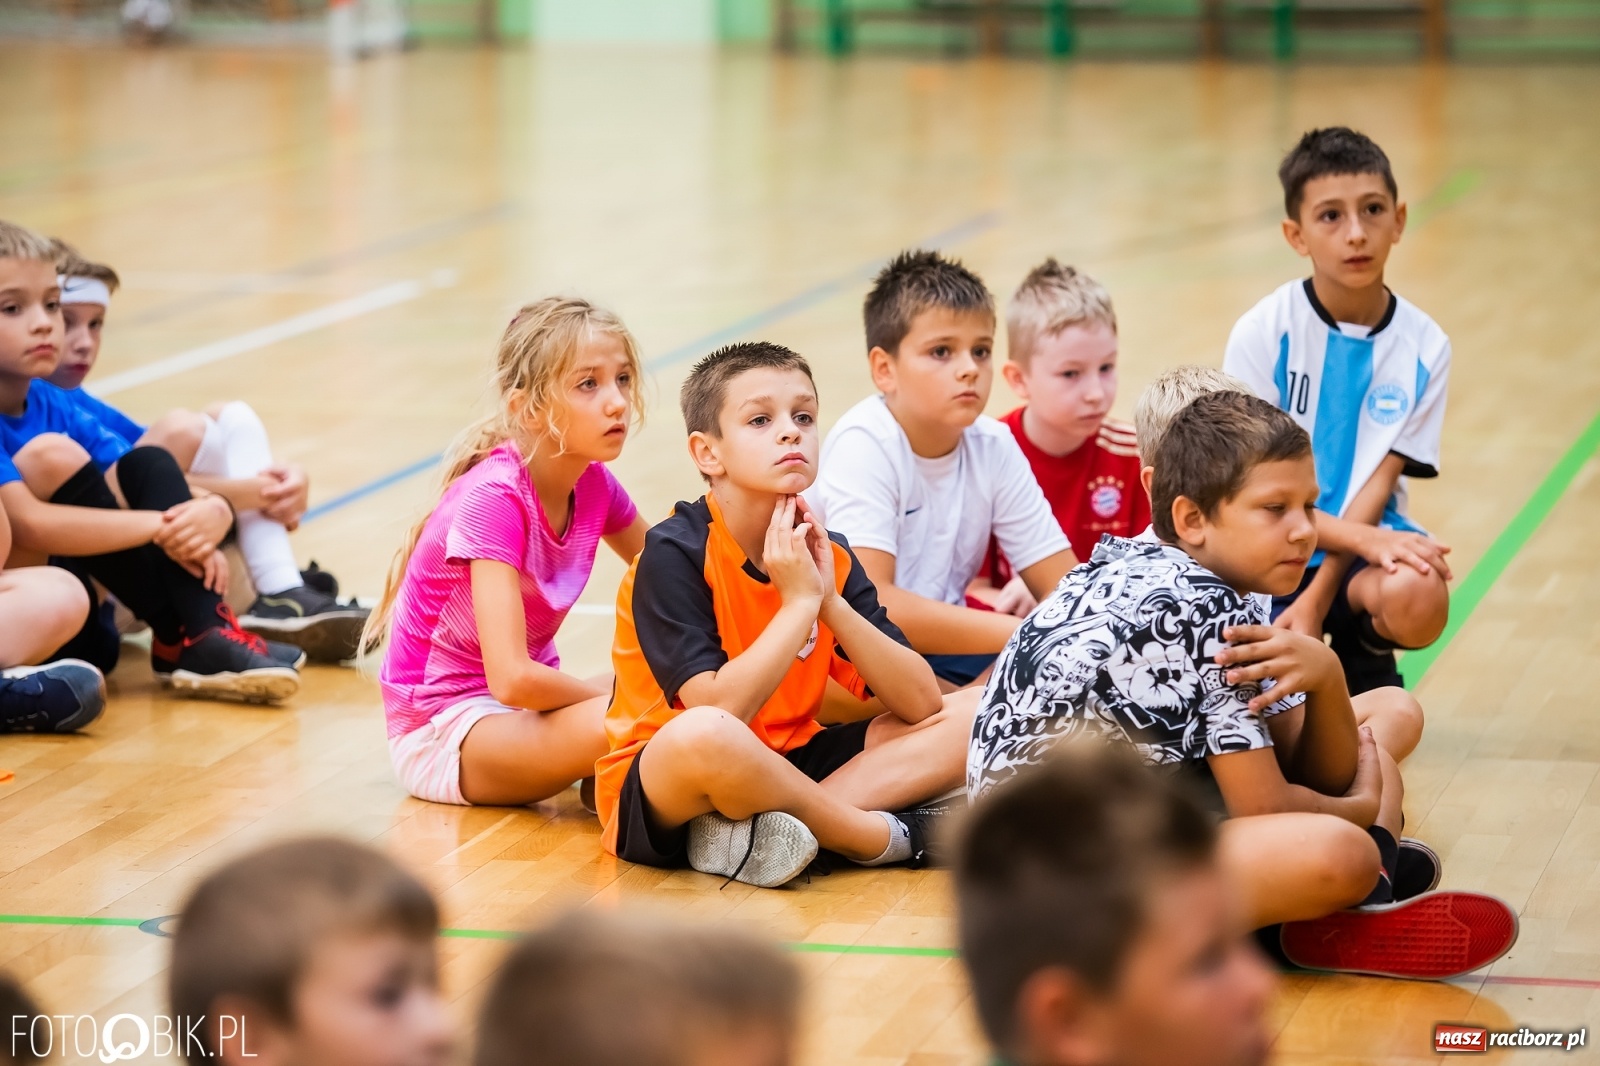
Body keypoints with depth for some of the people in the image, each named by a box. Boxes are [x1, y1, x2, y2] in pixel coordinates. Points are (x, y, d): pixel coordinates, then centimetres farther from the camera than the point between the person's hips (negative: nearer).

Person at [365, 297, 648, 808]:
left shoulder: (594, 485, -4)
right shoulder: (494, 500, -26)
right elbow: (511, 679, -33)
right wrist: (613, 698, -18)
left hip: (519, 703, 8)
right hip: (437, 727, -8)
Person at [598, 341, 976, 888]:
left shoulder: (825, 556, 2)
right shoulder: (673, 554, -15)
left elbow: (920, 702, -4)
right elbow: (717, 712, -26)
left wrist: (831, 602, -14)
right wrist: (799, 602, -19)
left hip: (782, 769, 7)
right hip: (663, 795, -7)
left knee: (974, 715, -5)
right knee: (703, 735, -42)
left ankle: (764, 833, -23)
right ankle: (891, 837, -18)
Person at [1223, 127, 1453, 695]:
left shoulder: (1424, 347, -5)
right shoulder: (1264, 332, -11)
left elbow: (1381, 479, -7)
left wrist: (1317, 598, -20)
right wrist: (1364, 539, -25)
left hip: (1368, 534, 1)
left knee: (1418, 601, -34)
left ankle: (1365, 652, 3)